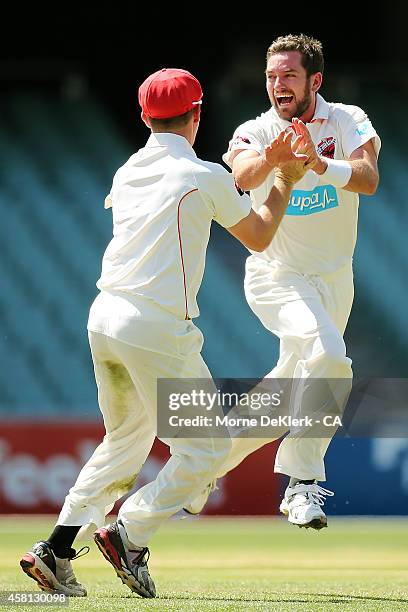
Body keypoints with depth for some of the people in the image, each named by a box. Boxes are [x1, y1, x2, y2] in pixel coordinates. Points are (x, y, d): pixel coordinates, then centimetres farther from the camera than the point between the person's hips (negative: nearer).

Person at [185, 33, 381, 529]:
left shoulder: (347, 121, -7)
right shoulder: (255, 132, -10)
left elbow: (368, 179, -26)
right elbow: (242, 175, -34)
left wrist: (321, 163, -46)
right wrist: (272, 158, -56)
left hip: (334, 278, 4)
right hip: (278, 277, -4)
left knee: (288, 394, 12)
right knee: (327, 350, -29)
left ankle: (207, 462, 32)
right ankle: (302, 481, -23)